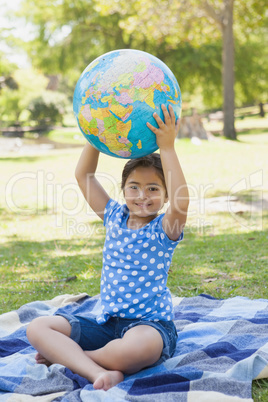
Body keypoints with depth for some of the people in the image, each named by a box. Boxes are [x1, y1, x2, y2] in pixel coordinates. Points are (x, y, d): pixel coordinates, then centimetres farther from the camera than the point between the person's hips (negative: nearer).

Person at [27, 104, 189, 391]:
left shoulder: (163, 229, -3)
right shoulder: (115, 217, 11)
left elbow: (180, 201, -26)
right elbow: (83, 176, 10)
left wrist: (167, 148, -25)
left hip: (151, 325, -5)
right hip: (106, 324, 5)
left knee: (140, 346, -41)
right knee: (37, 328, -10)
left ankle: (65, 356, -17)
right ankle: (100, 373, -29)